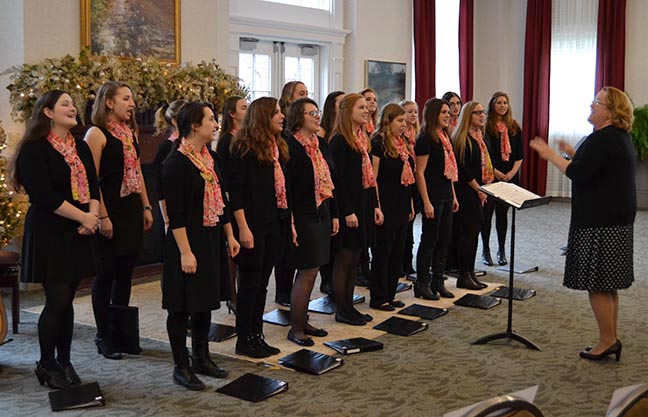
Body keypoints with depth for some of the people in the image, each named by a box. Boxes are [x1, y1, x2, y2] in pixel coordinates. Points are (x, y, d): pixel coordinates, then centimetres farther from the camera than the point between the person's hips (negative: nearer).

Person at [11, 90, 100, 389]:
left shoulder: (80, 147, 13)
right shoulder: (35, 149, -9)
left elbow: (93, 186, 11)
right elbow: (44, 195, -17)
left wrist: (93, 215, -8)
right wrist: (83, 217, -15)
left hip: (78, 233, 6)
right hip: (49, 233, -6)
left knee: (66, 301, 9)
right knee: (56, 301, -4)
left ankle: (64, 361, 20)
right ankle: (47, 364, 12)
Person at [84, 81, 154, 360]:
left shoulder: (131, 133, 14)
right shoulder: (97, 133, -9)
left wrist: (146, 207, 12)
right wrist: (101, 216, -19)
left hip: (132, 209, 7)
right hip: (110, 211, -7)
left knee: (125, 273, 11)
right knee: (106, 274, 0)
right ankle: (103, 337, 10)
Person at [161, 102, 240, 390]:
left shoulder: (210, 157, 9)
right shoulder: (177, 162, -15)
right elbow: (175, 212, -19)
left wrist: (230, 236, 14)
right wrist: (185, 252, -21)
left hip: (212, 239, 8)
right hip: (188, 241, -8)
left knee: (205, 301, 15)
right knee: (182, 304, 2)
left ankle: (201, 358, 28)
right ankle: (181, 367, 12)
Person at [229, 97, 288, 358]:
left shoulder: (278, 147, 12)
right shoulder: (245, 147, -11)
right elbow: (236, 189, -14)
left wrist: (289, 221, 11)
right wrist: (243, 228, -18)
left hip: (274, 224, 7)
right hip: (253, 225, -7)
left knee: (262, 283, 12)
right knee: (250, 281, 1)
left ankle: (257, 335, 21)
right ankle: (244, 339, 12)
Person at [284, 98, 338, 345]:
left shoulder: (321, 145, 11)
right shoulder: (290, 146, -13)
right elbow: (286, 187, -17)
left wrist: (334, 214, 14)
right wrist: (289, 222, -20)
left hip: (321, 215, 8)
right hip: (303, 217, -8)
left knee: (310, 272, 14)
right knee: (307, 273, -4)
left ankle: (303, 321, 25)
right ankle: (295, 329, 8)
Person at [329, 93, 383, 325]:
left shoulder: (363, 140, 15)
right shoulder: (339, 141, -12)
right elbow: (338, 179, -17)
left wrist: (375, 206, 12)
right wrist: (347, 211, -20)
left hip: (363, 205, 9)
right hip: (347, 206, -9)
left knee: (354, 259, 12)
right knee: (344, 259, -1)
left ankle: (349, 306, 21)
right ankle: (341, 310, 8)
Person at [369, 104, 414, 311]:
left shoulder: (404, 144, 14)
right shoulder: (378, 144, -11)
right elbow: (373, 178, -15)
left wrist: (411, 205, 16)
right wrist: (377, 207, -19)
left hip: (402, 207, 8)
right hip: (386, 208, -8)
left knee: (397, 253, 12)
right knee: (382, 253, 0)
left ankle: (390, 294, 22)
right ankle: (378, 298, 9)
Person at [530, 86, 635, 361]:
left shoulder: (602, 139, -18)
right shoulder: (620, 137, 15)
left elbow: (577, 173, -22)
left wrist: (551, 155, -12)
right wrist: (574, 154, 21)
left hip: (600, 222, -11)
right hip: (618, 219, 11)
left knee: (597, 283, -4)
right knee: (608, 283, 15)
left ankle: (607, 340, 2)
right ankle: (612, 339, 22)